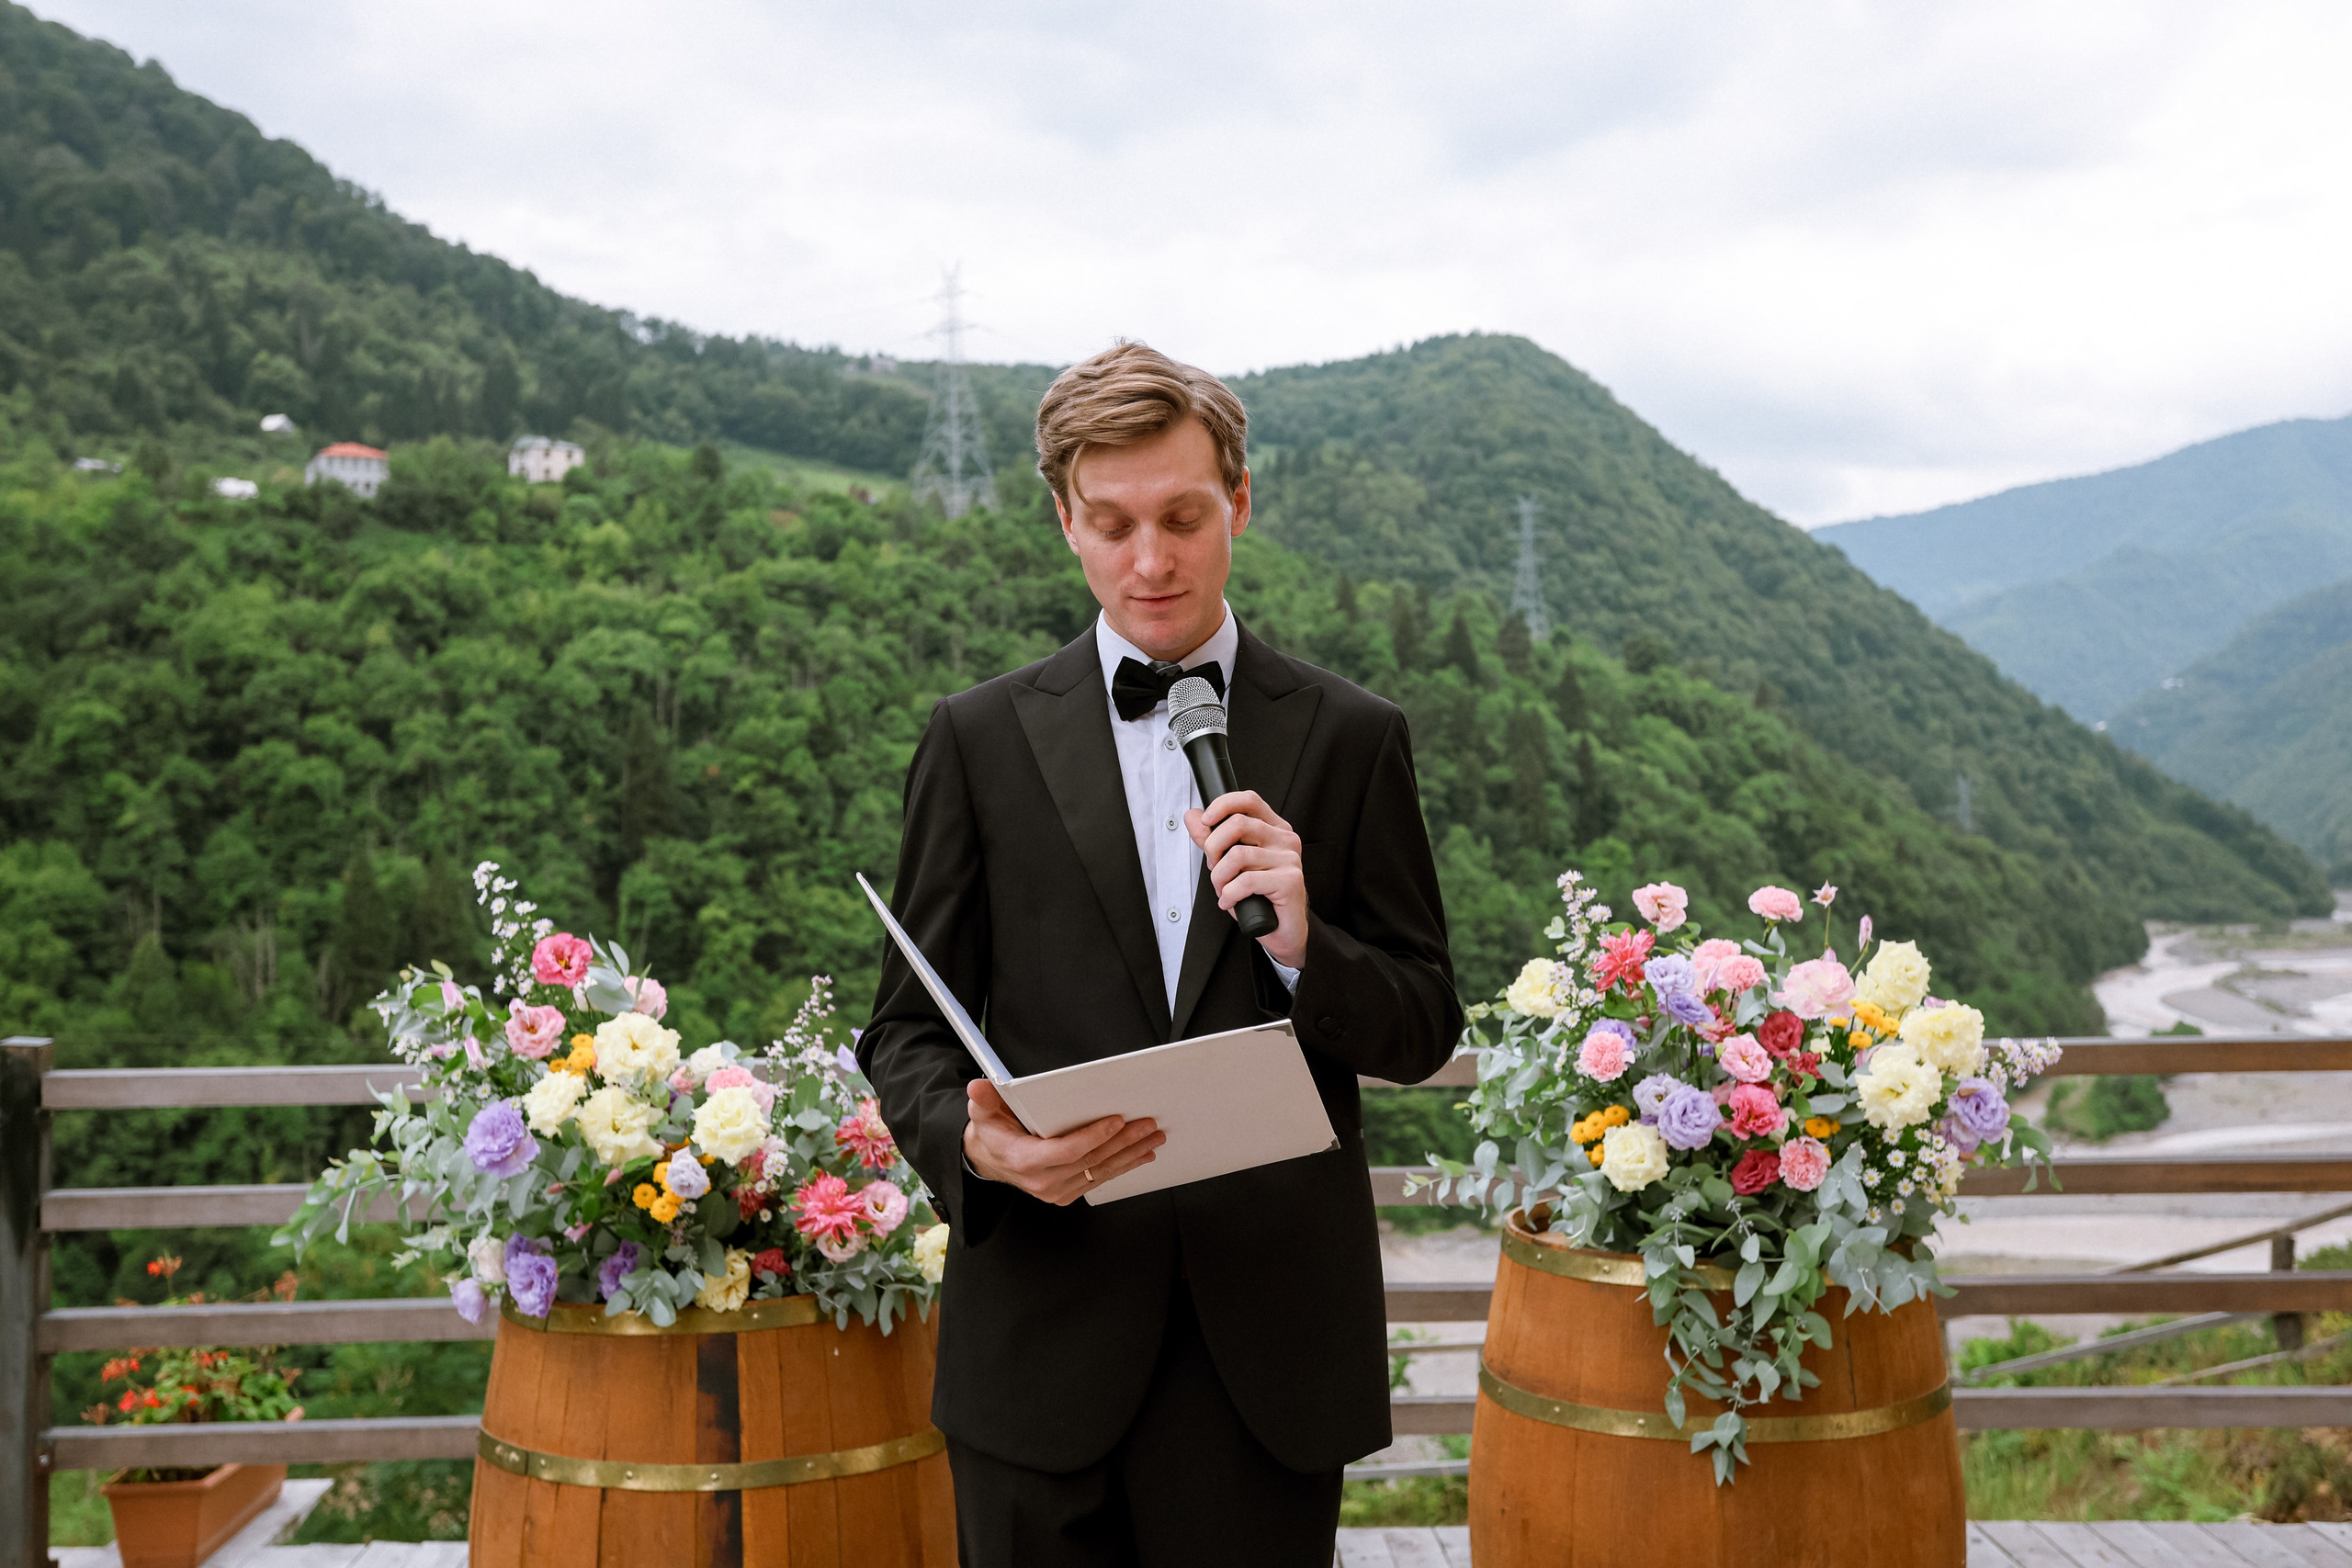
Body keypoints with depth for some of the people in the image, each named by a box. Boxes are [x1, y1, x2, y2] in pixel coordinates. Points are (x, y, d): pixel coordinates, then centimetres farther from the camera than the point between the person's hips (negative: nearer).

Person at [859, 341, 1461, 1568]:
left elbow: (1424, 1031, 6)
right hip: (1045, 1346, 0)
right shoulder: (980, 740, 4)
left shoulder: (1351, 739, 4)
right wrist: (977, 1144, -17)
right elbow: (908, 1033, 5)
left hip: (1272, 1343, 0)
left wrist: (1302, 943, -14)